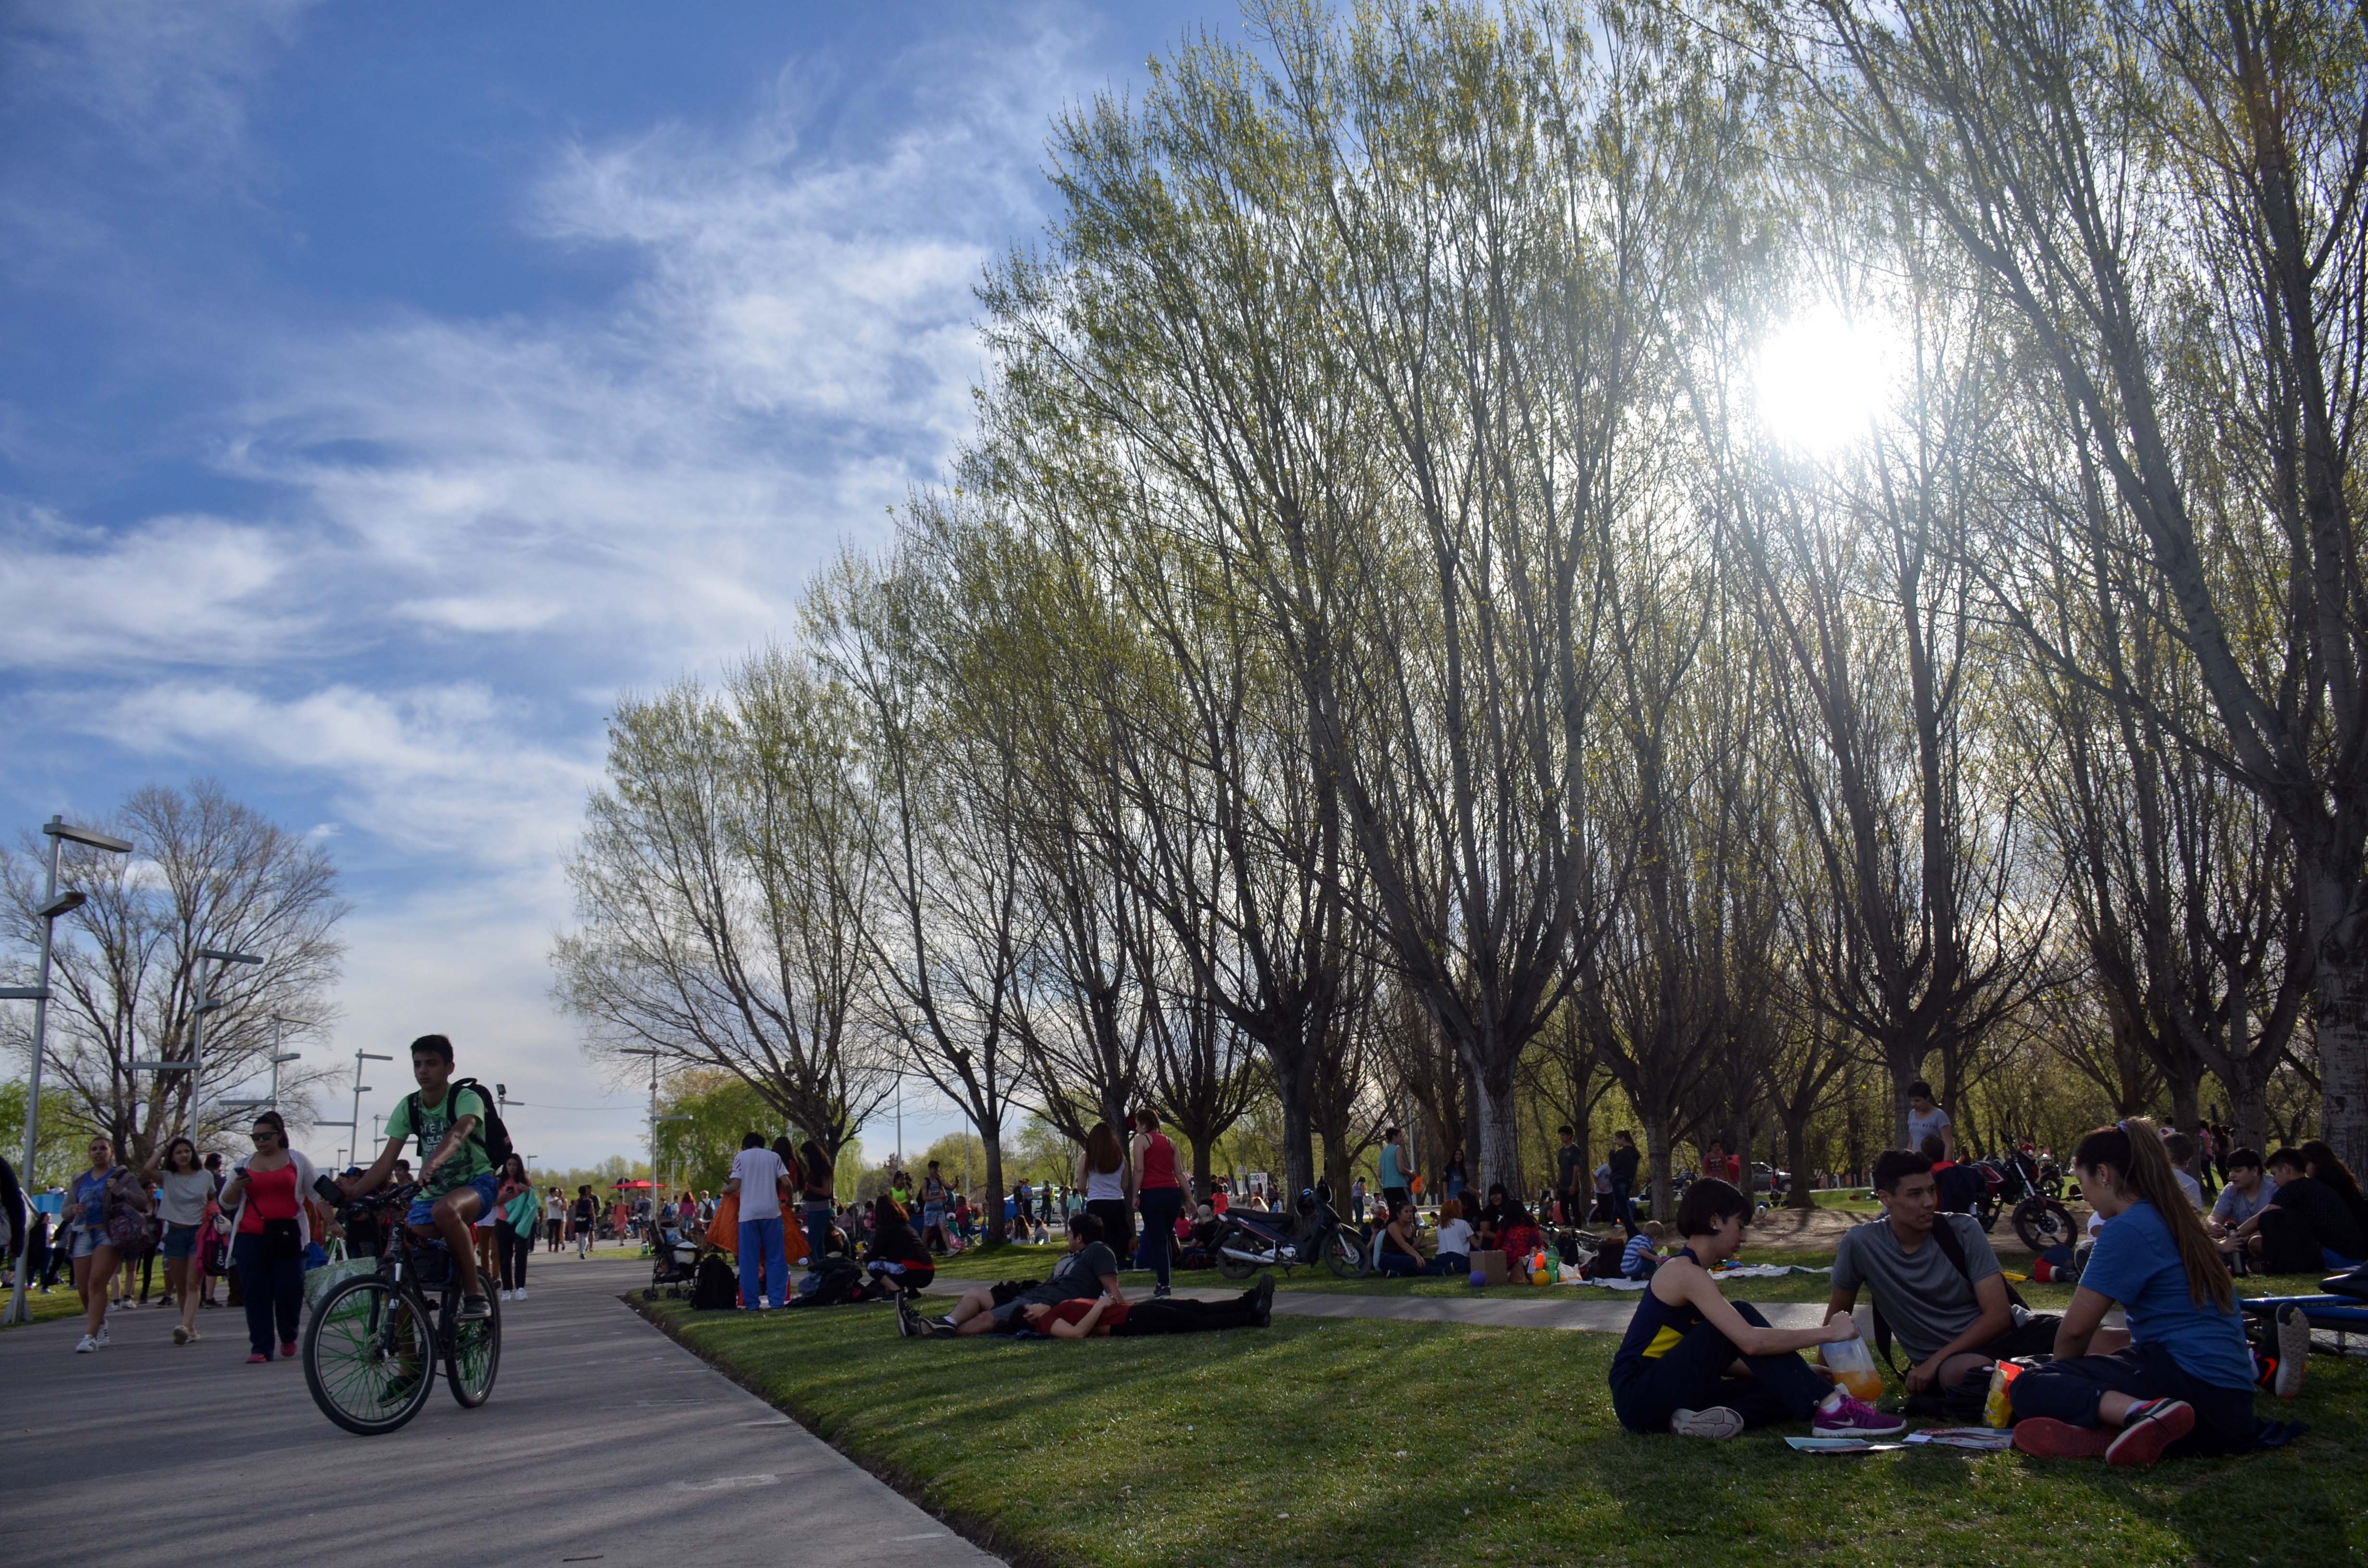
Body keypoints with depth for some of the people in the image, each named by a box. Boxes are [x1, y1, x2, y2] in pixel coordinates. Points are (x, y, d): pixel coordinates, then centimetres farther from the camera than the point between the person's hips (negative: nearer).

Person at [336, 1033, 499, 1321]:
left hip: (476, 1182, -6)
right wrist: (354, 1190, -25)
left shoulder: (467, 1099, -17)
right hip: (432, 1190, 6)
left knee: (444, 1210, -39)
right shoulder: (408, 1107, -2)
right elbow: (387, 1160, -7)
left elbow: (456, 1135, -39)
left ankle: (475, 1292, -26)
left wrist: (433, 1163, -60)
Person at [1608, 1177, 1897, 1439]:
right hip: (1639, 1397, -10)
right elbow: (1751, 1341, -26)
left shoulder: (1687, 1272, 16)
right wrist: (1828, 1333, -16)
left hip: (1664, 1392, 10)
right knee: (1742, 1317, -16)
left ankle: (1703, 1418, -20)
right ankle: (1831, 1410, -18)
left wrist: (1800, 1376, 11)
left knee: (1781, 1390, 1)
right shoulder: (1687, 1273, -15)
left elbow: (1716, 1358, 16)